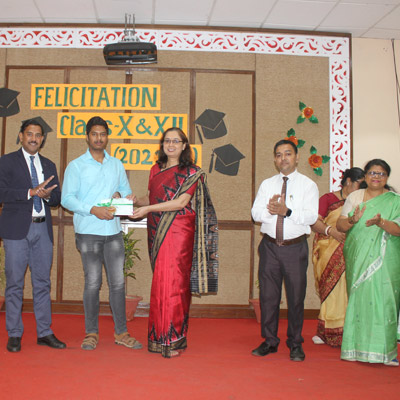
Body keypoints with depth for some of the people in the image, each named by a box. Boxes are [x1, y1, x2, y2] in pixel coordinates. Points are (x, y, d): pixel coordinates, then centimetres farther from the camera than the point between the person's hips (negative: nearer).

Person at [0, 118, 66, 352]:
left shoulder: (49, 165, 17)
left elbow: (57, 198, 12)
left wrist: (46, 194, -9)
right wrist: (31, 192, -18)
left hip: (43, 229, 4)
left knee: (43, 282, 8)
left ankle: (45, 333, 16)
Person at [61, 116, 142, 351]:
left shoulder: (117, 165, 14)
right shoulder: (76, 166, 3)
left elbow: (127, 191, 19)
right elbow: (67, 198, -5)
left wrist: (120, 195, -5)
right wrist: (93, 209, -18)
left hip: (113, 231, 3)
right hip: (88, 232, -3)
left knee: (118, 282, 4)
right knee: (93, 283, 0)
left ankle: (121, 332, 14)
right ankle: (91, 333, 13)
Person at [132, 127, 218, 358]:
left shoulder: (191, 173, -2)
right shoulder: (156, 170, 15)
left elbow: (181, 202, -12)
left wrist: (148, 209, -16)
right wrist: (136, 201, -2)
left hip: (179, 233, -5)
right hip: (157, 233, 5)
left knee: (173, 281, -7)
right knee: (162, 281, 5)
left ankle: (174, 340, 1)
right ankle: (161, 337, 14)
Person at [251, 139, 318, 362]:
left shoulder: (308, 185, 1)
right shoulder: (267, 184, 12)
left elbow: (311, 216, -11)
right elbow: (256, 213, 2)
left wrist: (287, 211, -23)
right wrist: (269, 210, -18)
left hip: (296, 247, -3)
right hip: (270, 246, 3)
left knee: (296, 296, 3)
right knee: (268, 295, 6)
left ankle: (295, 344, 18)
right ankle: (270, 341, 19)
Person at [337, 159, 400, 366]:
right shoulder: (354, 197, 10)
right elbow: (340, 225, 7)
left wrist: (381, 222, -23)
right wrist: (353, 220, -13)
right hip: (358, 259, 2)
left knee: (383, 300, -6)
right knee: (359, 300, 1)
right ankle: (357, 348, 10)